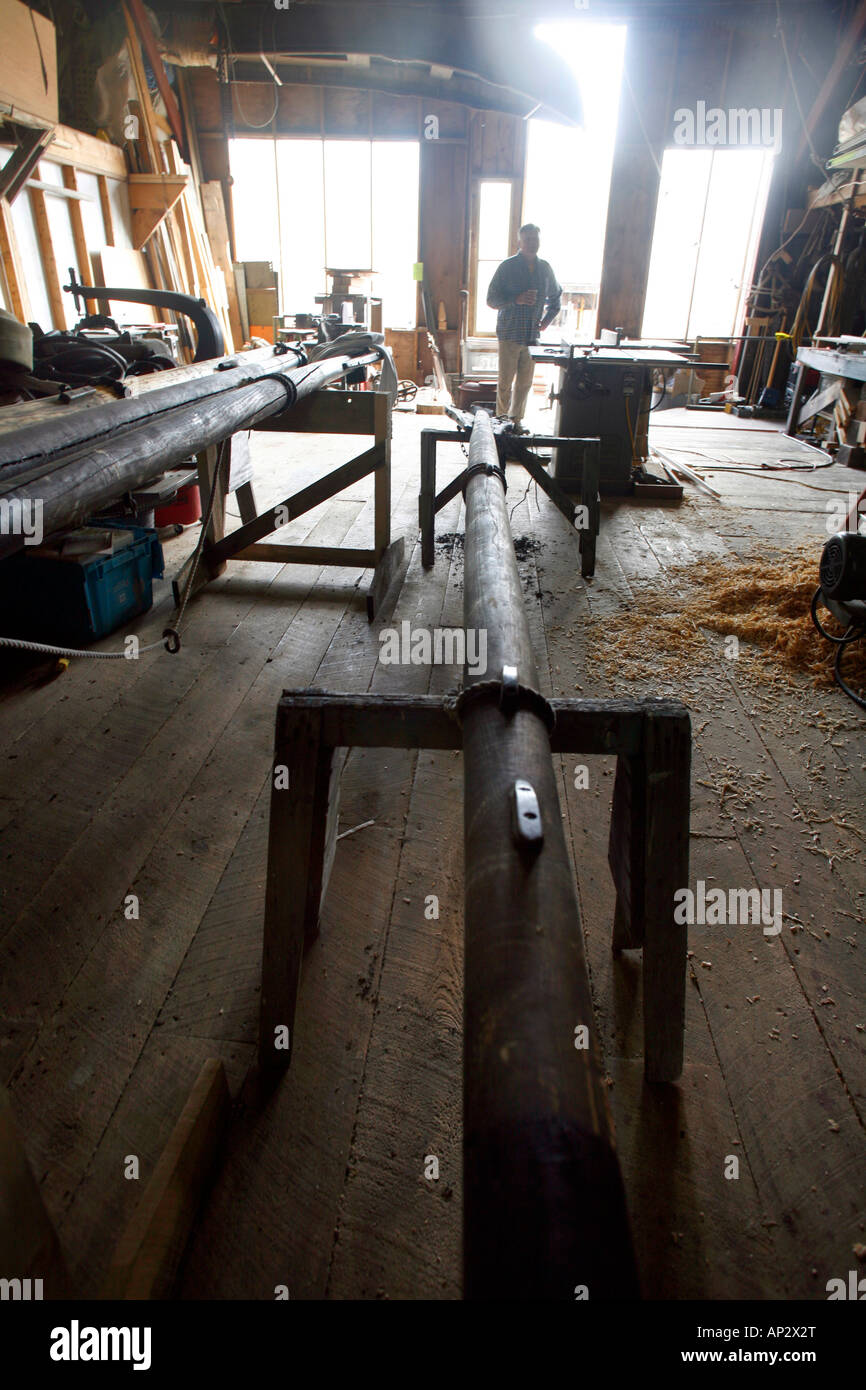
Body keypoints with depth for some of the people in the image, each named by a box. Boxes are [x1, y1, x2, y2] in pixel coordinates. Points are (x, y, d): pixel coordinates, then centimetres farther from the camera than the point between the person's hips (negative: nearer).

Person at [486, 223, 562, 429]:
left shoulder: (545, 268, 10)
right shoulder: (507, 267, -2)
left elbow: (556, 295, 26)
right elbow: (491, 300, -5)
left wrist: (548, 319, 10)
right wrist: (516, 300, -20)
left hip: (533, 335, 4)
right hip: (510, 334, -4)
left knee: (525, 382, 7)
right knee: (506, 382, -2)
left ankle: (516, 419, 18)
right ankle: (501, 420, 10)